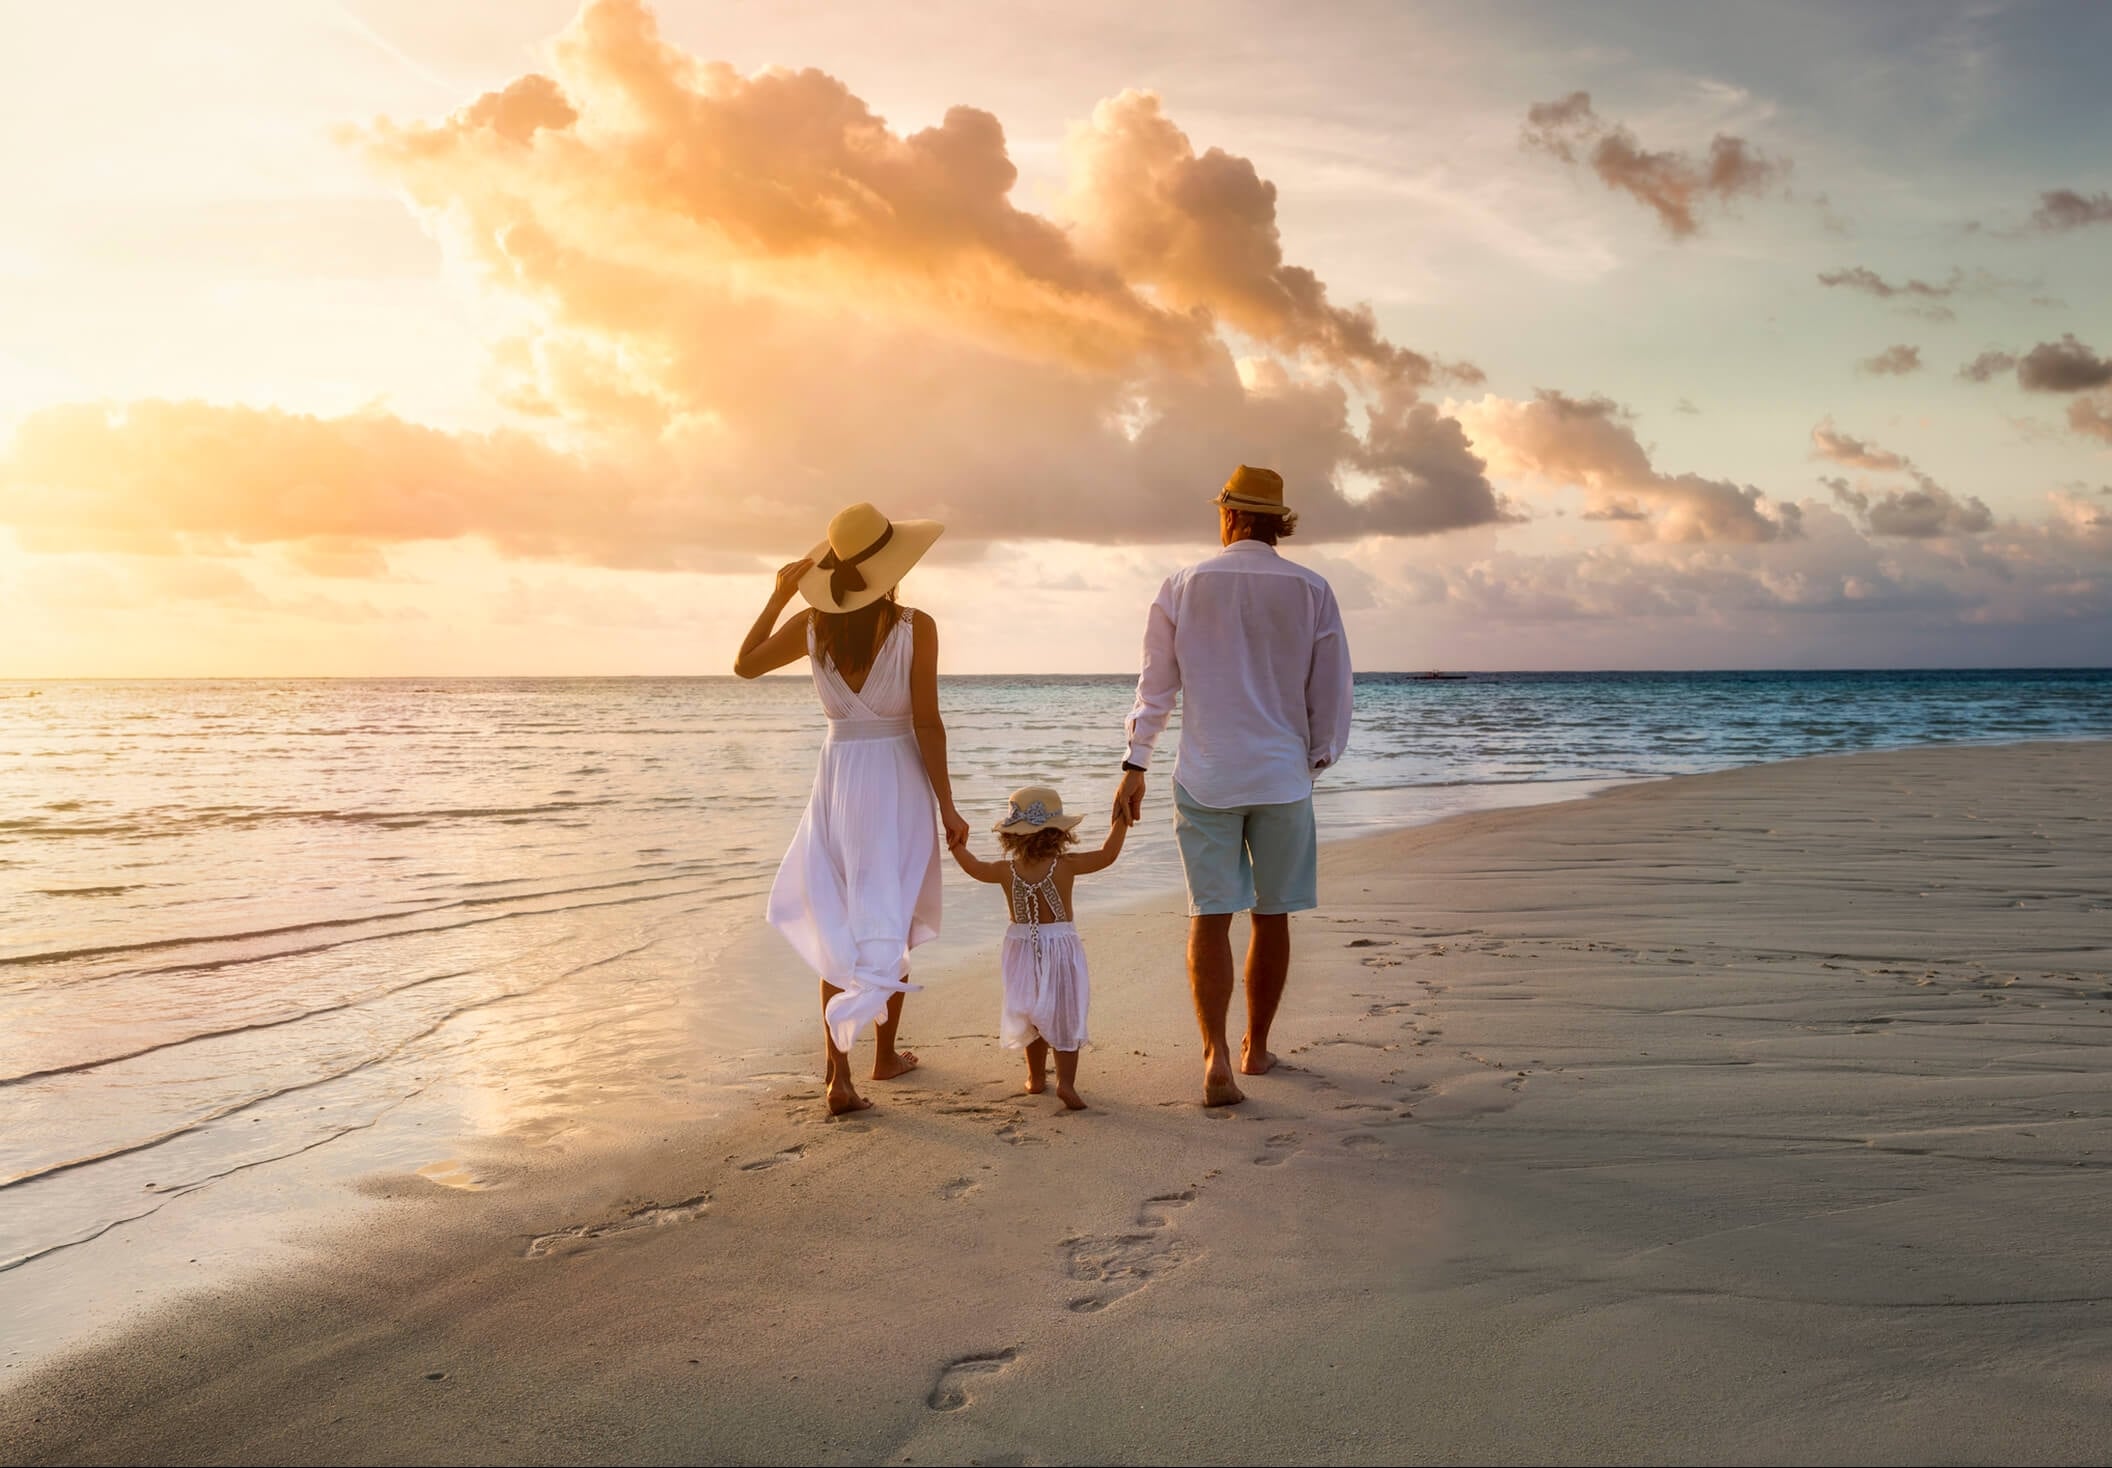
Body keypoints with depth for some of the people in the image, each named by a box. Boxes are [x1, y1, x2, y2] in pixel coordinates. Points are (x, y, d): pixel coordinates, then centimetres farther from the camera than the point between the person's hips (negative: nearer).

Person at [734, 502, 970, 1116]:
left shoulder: (812, 625, -3)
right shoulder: (916, 628, -12)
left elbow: (745, 664, 12)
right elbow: (927, 724, -13)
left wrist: (777, 596, 17)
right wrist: (947, 808, -6)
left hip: (837, 779, 2)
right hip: (899, 782, -2)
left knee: (838, 930, 8)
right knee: (893, 924, 15)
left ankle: (839, 1076, 1)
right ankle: (886, 1053, 28)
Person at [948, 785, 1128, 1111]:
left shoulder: (1007, 871, -7)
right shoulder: (1066, 866, -14)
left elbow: (974, 867, 11)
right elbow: (1107, 855, -4)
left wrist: (956, 843, 26)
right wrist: (1121, 821, 6)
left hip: (1023, 951, 3)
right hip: (1061, 952, -3)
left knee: (1032, 1018, 19)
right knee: (1065, 1019, 5)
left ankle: (1036, 1078, 31)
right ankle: (1066, 1082, -3)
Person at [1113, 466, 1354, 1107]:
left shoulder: (1183, 586, 0)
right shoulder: (1311, 591, -1)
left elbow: (1155, 686, 2)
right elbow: (1332, 692, 3)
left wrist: (1135, 766, 8)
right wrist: (1319, 756, 18)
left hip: (1206, 777, 0)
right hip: (1283, 777, 1)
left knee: (1210, 916, 0)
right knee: (1272, 916, 13)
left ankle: (1216, 1055, -14)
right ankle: (1256, 1049, 25)